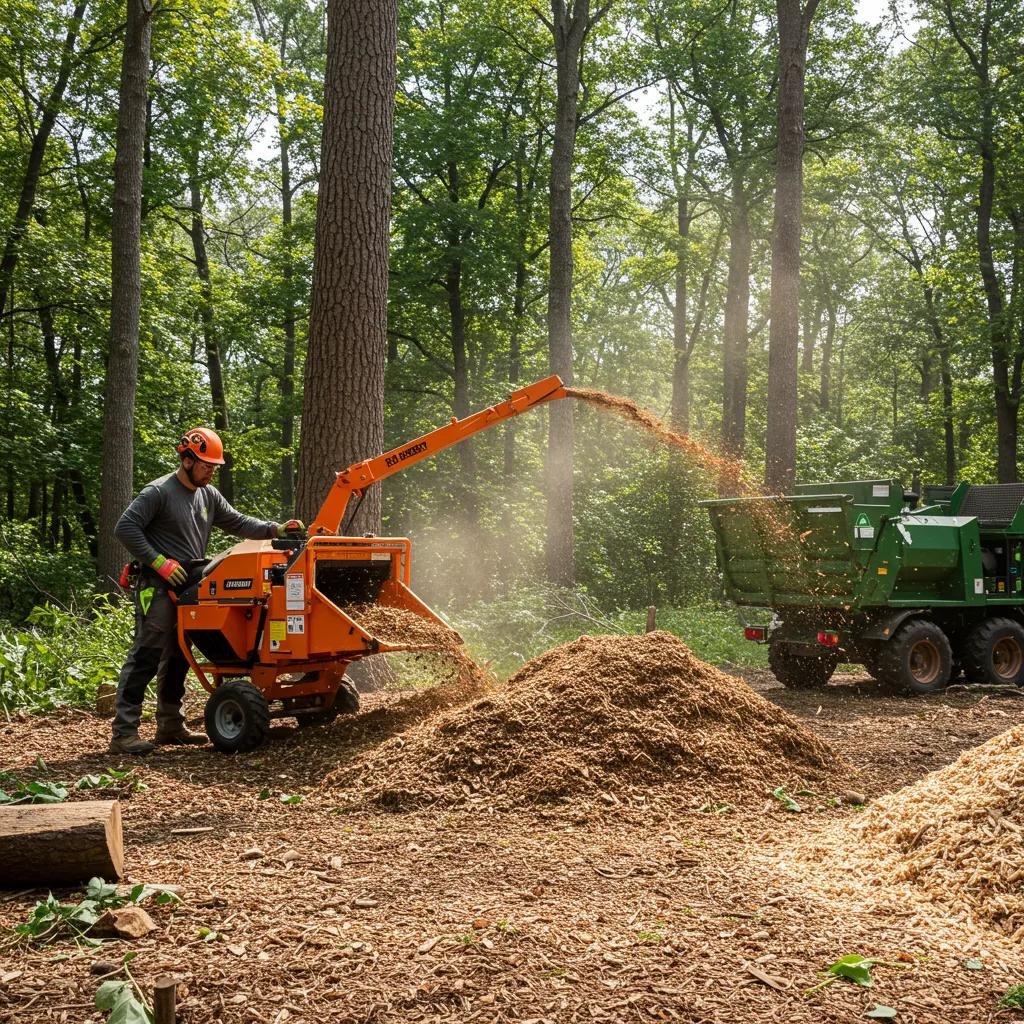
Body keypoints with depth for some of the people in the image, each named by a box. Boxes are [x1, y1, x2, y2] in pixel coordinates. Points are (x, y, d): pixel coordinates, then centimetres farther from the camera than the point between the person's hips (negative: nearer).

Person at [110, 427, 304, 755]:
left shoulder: (209, 496, 13)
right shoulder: (159, 492, -10)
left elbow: (238, 523, 14)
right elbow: (125, 528, -14)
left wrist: (276, 529, -1)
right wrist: (159, 562, -18)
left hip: (188, 590, 8)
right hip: (158, 588, -8)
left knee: (177, 658, 13)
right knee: (146, 657, -11)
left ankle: (170, 725, 22)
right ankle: (123, 733, -10)